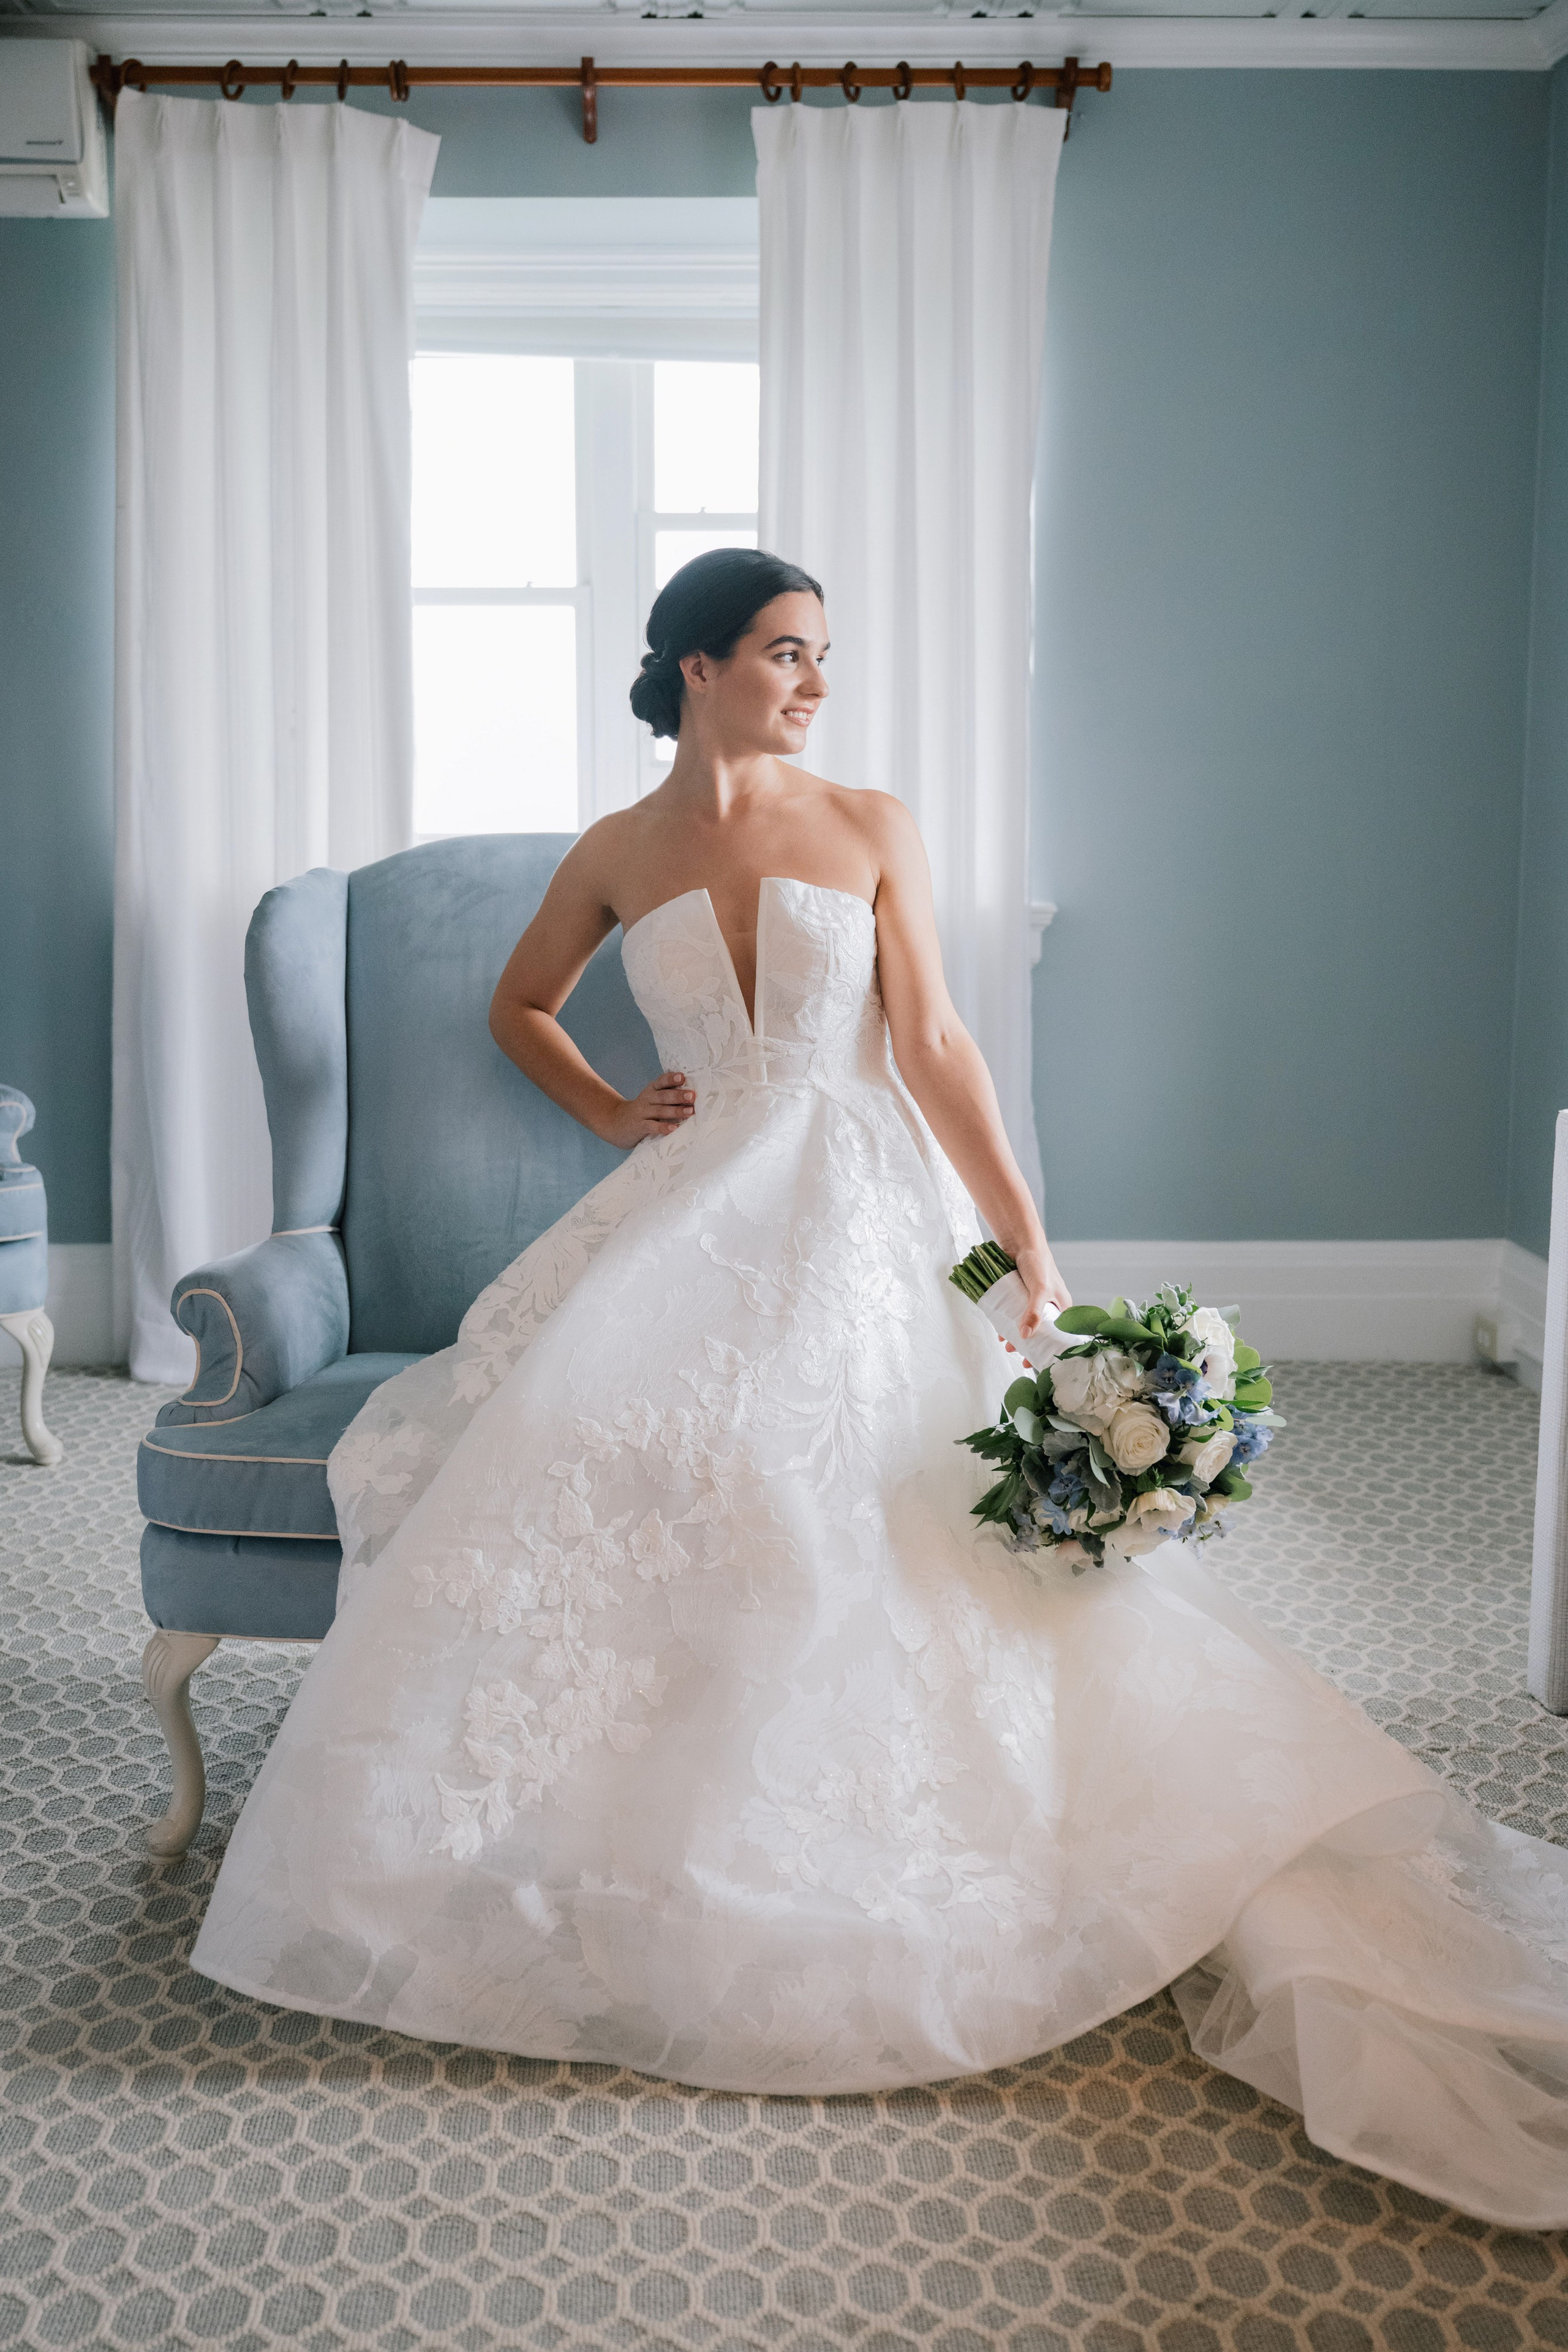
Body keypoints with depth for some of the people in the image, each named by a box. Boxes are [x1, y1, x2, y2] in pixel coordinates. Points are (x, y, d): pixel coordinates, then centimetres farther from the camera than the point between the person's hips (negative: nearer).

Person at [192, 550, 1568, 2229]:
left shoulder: (870, 828, 6)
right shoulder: (616, 855, 10)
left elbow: (931, 1044, 0)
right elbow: (519, 1004, 27)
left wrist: (1027, 1240, -8)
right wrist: (611, 1117, 10)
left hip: (861, 1218, -1)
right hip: (696, 1217, 1)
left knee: (869, 1505, -20)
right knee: (595, 1437, -22)